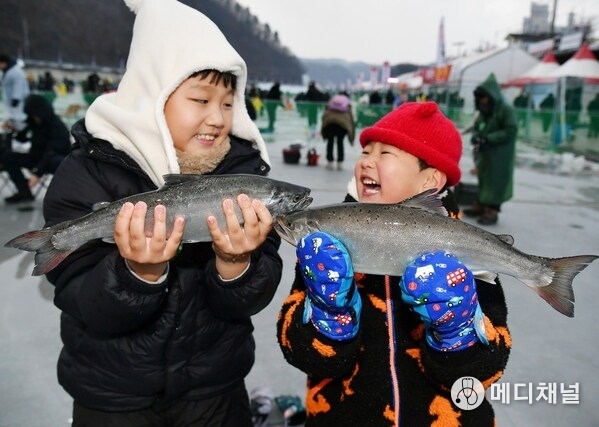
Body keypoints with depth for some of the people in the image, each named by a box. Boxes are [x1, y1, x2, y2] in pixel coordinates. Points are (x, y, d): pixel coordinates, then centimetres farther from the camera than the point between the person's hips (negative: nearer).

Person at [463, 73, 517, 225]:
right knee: (482, 180, 15)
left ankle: (492, 212, 6)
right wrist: (475, 136, -9)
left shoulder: (506, 110, -14)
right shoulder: (483, 111, 7)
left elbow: (511, 131, -19)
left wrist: (487, 139, -24)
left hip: (499, 157, -7)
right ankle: (480, 206, 27)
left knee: (495, 182, -1)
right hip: (484, 154, 7)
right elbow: (476, 127, 15)